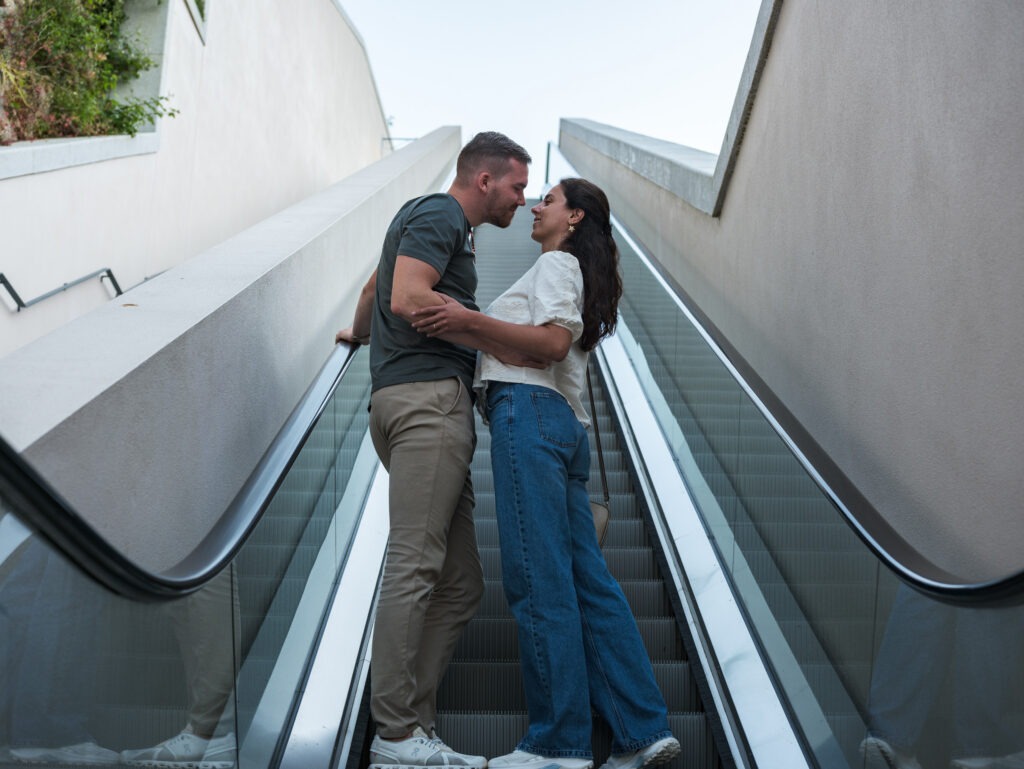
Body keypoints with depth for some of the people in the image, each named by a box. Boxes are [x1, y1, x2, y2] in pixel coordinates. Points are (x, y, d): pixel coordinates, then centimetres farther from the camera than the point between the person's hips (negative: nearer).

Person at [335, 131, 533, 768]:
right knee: (414, 565, -16)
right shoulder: (438, 216, 1)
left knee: (460, 583, 3)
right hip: (428, 395, -10)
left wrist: (360, 333, 64)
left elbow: (374, 289, 45)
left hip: (436, 408, 10)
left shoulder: (447, 225, 32)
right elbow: (408, 298, -15)